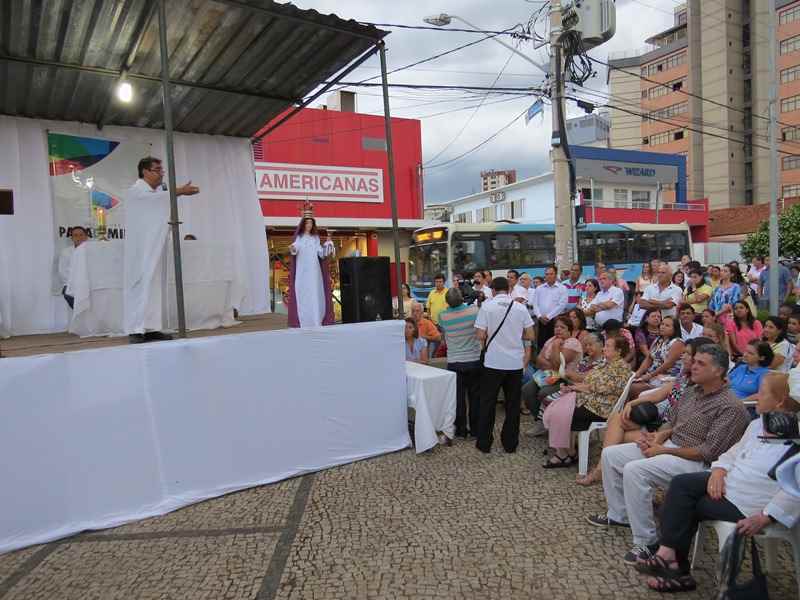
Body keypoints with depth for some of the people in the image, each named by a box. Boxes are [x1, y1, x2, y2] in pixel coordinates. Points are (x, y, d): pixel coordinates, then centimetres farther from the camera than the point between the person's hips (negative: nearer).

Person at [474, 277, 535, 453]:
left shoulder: (487, 306, -7)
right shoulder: (520, 307, 0)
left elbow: (481, 335, -11)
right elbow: (530, 335, 2)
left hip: (493, 361, -2)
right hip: (516, 362, 2)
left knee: (488, 403, 8)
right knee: (513, 404, 12)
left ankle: (484, 443, 14)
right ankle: (510, 443, 19)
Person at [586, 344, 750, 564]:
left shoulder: (731, 407, -16)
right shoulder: (692, 391, 10)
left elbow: (709, 452, -21)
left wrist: (664, 450, -18)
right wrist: (659, 436, -1)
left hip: (694, 461, -9)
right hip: (668, 445, 9)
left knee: (634, 470, -30)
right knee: (610, 454, 4)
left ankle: (646, 541, -17)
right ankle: (618, 514, 20)